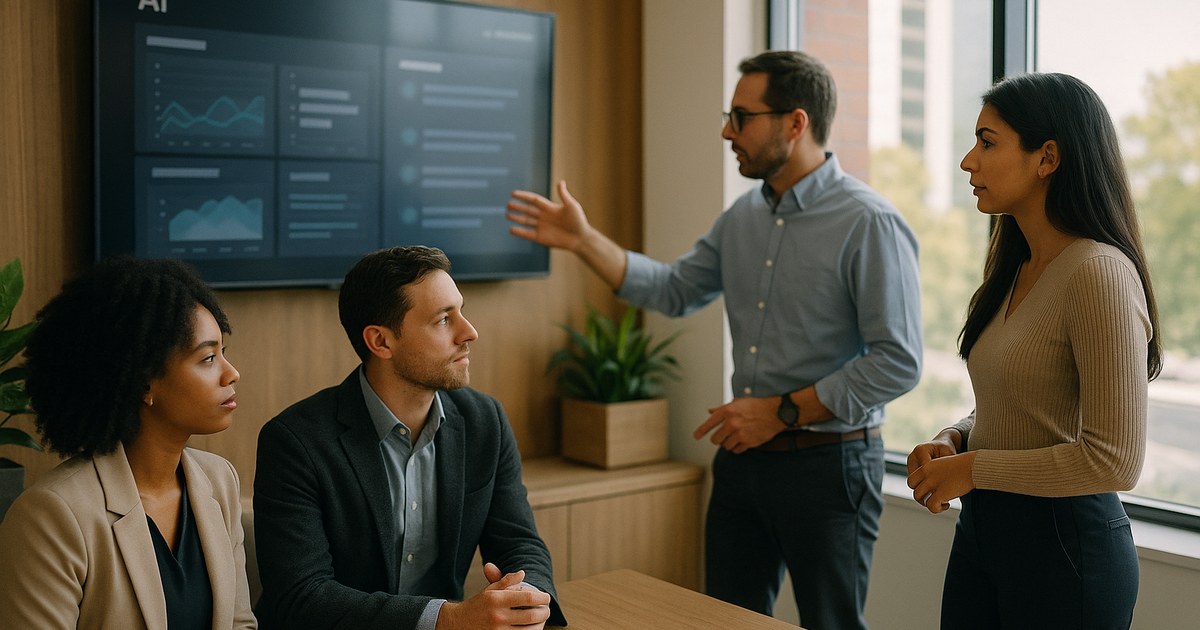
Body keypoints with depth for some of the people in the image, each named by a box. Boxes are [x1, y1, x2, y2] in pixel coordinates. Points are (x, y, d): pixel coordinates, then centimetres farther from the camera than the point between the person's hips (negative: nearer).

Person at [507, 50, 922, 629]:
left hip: (827, 464, -7)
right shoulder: (744, 216, 6)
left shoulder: (869, 223, -17)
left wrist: (781, 412, -18)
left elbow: (898, 362, -19)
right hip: (742, 455, 7)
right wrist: (583, 240, 5)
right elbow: (674, 291, 13)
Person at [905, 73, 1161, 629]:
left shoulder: (1099, 273, -19)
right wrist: (951, 442, -1)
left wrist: (972, 468, -15)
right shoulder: (1016, 270, 8)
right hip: (981, 530, 8)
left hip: (1065, 541, -8)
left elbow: (1114, 460, -22)